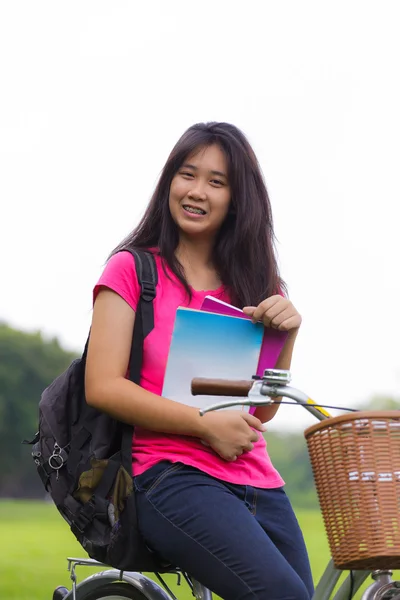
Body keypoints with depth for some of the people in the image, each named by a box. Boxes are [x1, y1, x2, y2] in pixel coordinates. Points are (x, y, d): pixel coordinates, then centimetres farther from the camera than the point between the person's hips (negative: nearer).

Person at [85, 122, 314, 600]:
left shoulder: (250, 284, 18)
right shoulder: (132, 269, 5)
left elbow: (264, 409, 13)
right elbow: (103, 387, -6)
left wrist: (286, 333, -3)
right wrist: (206, 425, -13)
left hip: (258, 483, 6)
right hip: (174, 478, -5)